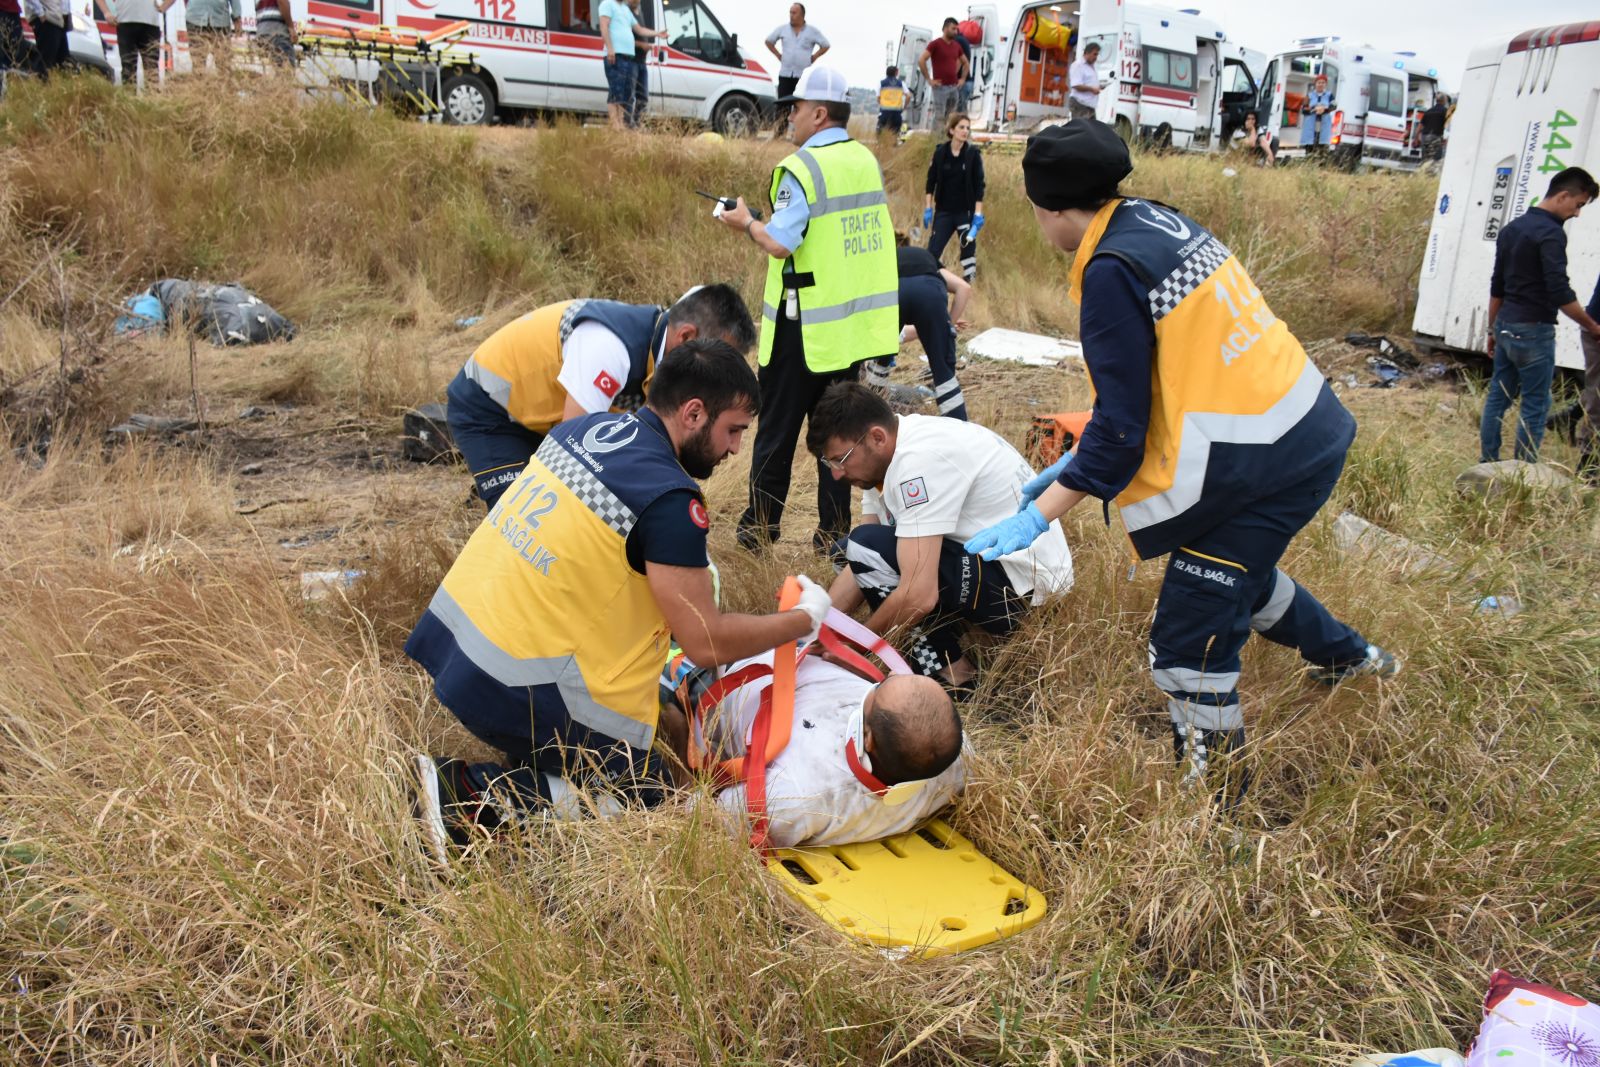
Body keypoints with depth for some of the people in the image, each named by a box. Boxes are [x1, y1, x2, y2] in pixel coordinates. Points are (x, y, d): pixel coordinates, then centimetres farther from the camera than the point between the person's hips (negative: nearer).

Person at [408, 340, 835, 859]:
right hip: (518, 691, -9)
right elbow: (707, 642, -15)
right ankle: (472, 797, -5)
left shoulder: (582, 428, 6)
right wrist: (805, 619, 0)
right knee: (642, 797, 10)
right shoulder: (669, 498, -19)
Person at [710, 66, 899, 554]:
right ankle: (833, 531, 16)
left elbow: (780, 243, -22)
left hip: (805, 326, -6)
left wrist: (747, 222, -3)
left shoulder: (802, 167, -15)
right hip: (855, 323, 6)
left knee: (777, 427, 6)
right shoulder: (867, 161, 8)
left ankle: (759, 528, 15)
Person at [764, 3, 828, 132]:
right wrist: (778, 55, 10)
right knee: (782, 105, -3)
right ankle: (780, 133, 0)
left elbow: (825, 45, 9)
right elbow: (769, 41, 20)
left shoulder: (812, 31, 1)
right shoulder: (783, 29, 7)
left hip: (804, 75, -2)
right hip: (785, 74, 2)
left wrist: (814, 57, 1)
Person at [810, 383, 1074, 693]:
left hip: (1022, 582, -10)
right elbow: (862, 567, 6)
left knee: (866, 546, -23)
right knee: (857, 553, 13)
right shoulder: (885, 453, 3)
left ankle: (952, 676, -8)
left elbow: (919, 596, -31)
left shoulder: (919, 460, -26)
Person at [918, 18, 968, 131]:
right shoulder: (935, 44, -6)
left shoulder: (957, 45, 13)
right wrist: (929, 80, -14)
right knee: (938, 117, -7)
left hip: (954, 87, 7)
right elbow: (921, 61, -13)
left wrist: (962, 79, 13)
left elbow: (966, 63, 26)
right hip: (940, 87, -7)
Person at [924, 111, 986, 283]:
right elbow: (931, 182, 4)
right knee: (933, 251, -2)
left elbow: (979, 185, -4)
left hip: (966, 212, -1)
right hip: (944, 212, 1)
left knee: (968, 250, 2)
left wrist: (978, 213, -10)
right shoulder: (940, 152, 0)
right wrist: (928, 208, -2)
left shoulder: (973, 153, -3)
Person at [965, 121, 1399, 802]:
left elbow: (1121, 428, -18)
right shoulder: (1157, 219, 8)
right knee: (1240, 574, 35)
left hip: (1254, 467, -10)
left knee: (1188, 648, 0)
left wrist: (1039, 514, -15)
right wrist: (1079, 462, 17)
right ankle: (1350, 658, 59)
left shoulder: (1112, 272, -19)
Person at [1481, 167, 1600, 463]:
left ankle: (1487, 464, 17)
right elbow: (1560, 293, -20)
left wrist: (1493, 330, 23)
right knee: (1535, 405, -1)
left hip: (1506, 326, 8)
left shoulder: (1512, 228, 11)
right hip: (1533, 330, -8)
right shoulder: (1551, 233, -16)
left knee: (1498, 396, 12)